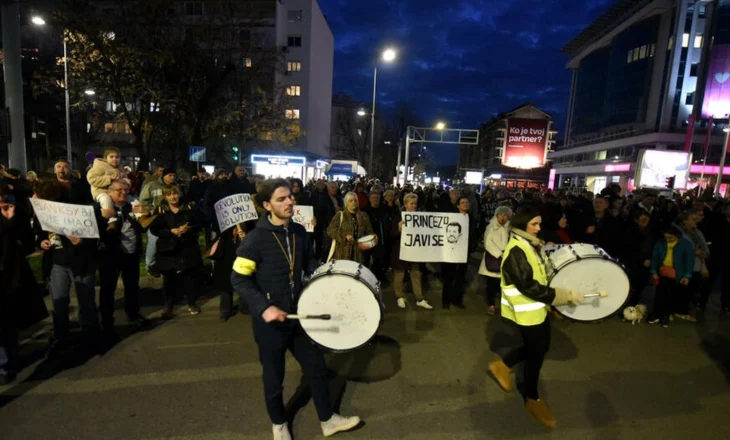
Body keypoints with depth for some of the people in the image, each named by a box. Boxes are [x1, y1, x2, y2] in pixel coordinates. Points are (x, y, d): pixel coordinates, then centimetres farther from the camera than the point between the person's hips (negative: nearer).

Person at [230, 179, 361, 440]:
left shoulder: (299, 232, -1)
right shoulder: (255, 239, -18)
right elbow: (238, 279, -17)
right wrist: (264, 307, -27)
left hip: (298, 315, 5)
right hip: (269, 321, -5)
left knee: (316, 367, 15)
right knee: (274, 377, 15)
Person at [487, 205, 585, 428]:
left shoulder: (532, 244, 5)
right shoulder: (516, 251, -25)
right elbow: (529, 286, -29)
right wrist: (567, 295, -26)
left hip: (538, 307, 9)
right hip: (525, 312, -9)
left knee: (541, 347, 20)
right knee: (536, 353, 7)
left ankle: (503, 365, 38)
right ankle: (532, 399, 31)